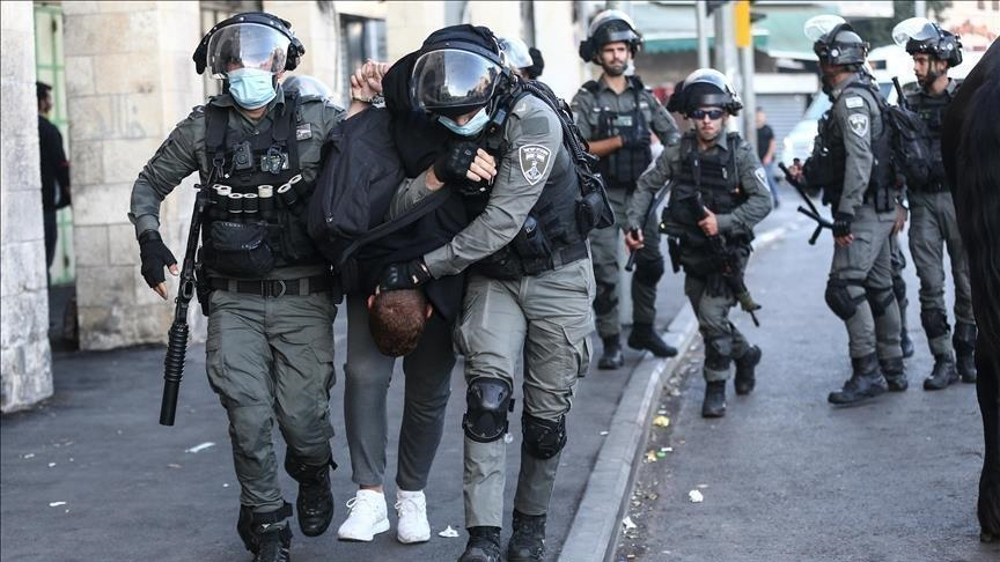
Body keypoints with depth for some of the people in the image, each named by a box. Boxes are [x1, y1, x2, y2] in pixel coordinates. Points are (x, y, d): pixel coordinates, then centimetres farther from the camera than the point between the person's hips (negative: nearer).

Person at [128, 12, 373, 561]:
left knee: (301, 414, -2)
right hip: (234, 300, 1)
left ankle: (314, 474, 34)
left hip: (303, 297, -1)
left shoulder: (316, 120, 0)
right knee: (248, 417, -6)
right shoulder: (202, 128, 5)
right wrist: (149, 239, 3)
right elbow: (150, 183, 17)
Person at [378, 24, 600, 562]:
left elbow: (501, 222, -28)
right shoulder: (442, 132, -7)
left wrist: (422, 270, -24)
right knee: (487, 397, -15)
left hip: (556, 277, -3)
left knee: (546, 416, 5)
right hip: (491, 278, 3)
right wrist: (433, 175, -21)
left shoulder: (533, 120, -26)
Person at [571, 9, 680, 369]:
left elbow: (672, 135, 9)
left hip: (640, 192, 4)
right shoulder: (586, 99, -2)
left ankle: (643, 331, 27)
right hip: (604, 195, -4)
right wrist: (620, 141, -19)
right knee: (605, 270, -6)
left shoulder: (643, 96, 9)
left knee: (650, 262, 12)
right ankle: (611, 343, 0)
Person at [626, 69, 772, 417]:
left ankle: (716, 386, 4)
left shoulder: (740, 154, -11)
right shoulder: (677, 153, -2)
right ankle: (746, 354, 43)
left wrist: (724, 222, -28)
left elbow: (763, 200, -16)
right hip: (691, 253, 5)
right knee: (708, 321, 15)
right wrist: (633, 224, -7)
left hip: (728, 251, -4)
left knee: (712, 317, -13)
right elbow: (647, 186, 5)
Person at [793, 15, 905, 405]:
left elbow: (860, 161, -24)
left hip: (864, 212, -10)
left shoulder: (851, 99, -16)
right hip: (879, 211, 10)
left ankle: (867, 373, -10)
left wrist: (844, 215, -25)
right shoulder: (864, 94, 16)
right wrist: (810, 171, 15)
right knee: (879, 288, 13)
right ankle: (892, 371, 19)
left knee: (844, 290, -11)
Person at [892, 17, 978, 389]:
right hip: (922, 201, 2)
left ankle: (966, 354, 17)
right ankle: (943, 361, 3)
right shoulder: (909, 103, 8)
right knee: (931, 285, -1)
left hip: (960, 198, -2)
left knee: (966, 281, 4)